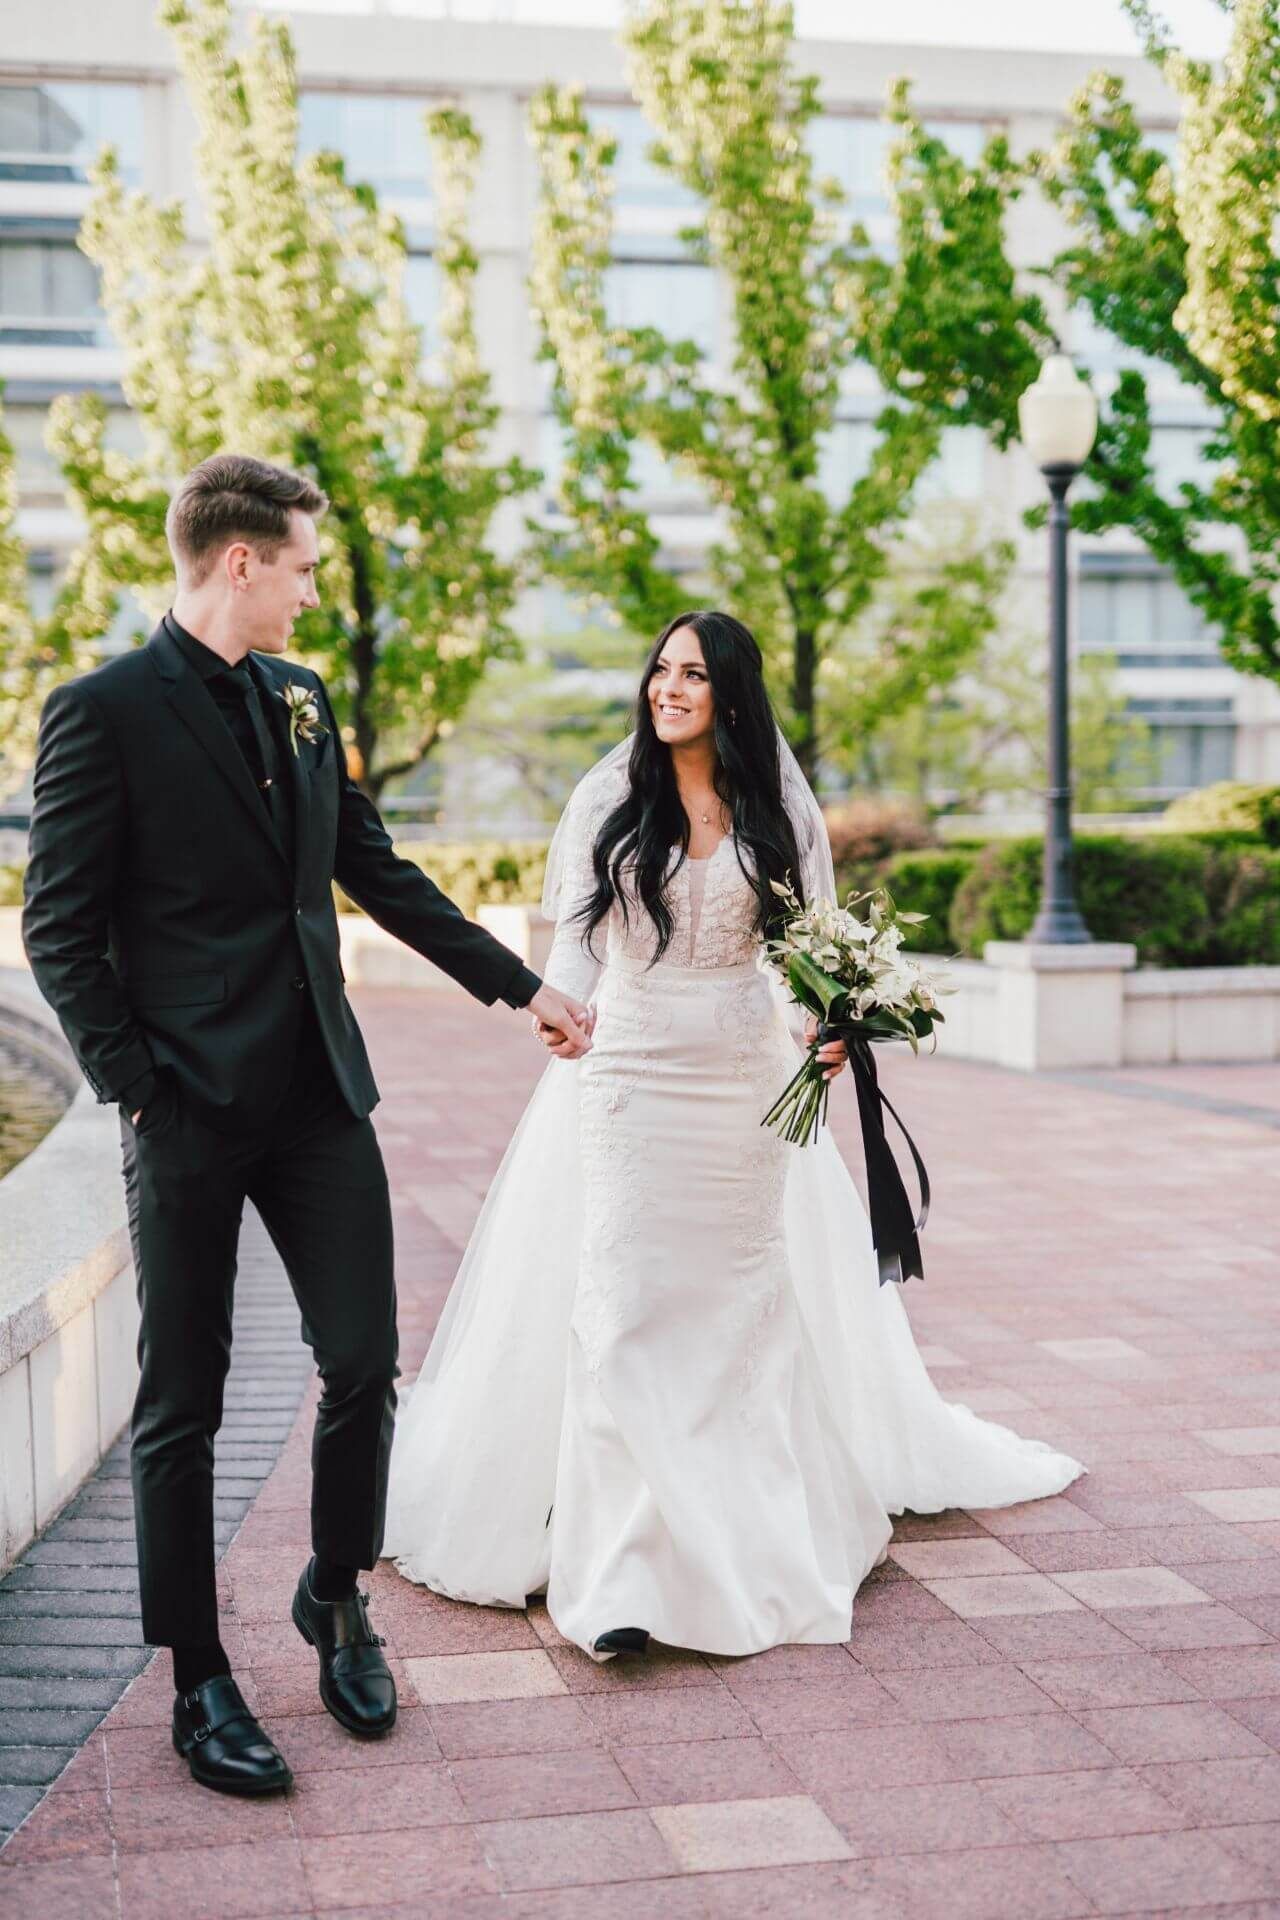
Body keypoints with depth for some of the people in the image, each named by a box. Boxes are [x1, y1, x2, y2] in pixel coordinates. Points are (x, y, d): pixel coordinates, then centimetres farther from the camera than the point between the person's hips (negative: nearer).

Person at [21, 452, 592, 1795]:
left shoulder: (301, 700, 12)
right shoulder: (102, 712, -8)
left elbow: (377, 870, 19)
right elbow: (60, 930, -8)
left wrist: (519, 987, 21)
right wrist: (136, 1092, -13)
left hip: (319, 1095, 6)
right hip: (189, 1110, -5)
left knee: (364, 1365, 6)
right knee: (182, 1410, 5)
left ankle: (335, 1597, 31)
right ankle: (199, 1685, 20)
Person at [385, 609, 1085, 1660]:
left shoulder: (777, 810, 4)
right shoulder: (609, 799, 1)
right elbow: (577, 931, -3)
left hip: (747, 1080, 2)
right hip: (628, 1073, -2)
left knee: (747, 1289, 11)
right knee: (620, 1299, -8)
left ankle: (751, 1534, 29)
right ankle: (617, 1577, -7)